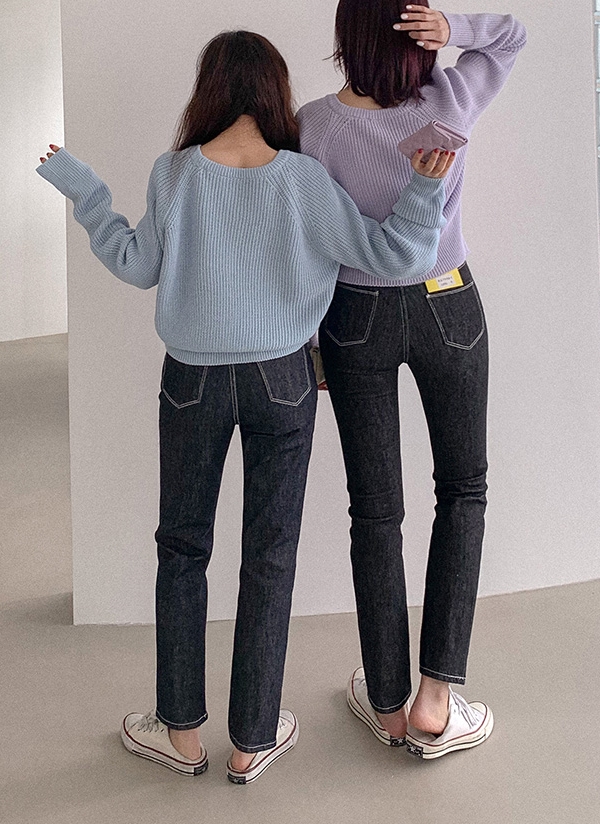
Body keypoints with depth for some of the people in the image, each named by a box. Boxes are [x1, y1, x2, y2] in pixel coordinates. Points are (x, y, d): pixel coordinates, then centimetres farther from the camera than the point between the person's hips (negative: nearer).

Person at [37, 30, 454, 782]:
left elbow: (138, 266, 3)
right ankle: (251, 741, 18)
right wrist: (427, 186, -10)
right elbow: (394, 258, -10)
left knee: (182, 545, 15)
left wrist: (82, 191, 13)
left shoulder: (175, 173, -9)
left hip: (193, 380, 1)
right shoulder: (302, 178, -11)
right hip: (282, 380, 0)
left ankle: (181, 732, 22)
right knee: (269, 556, 9)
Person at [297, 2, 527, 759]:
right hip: (447, 310, 1)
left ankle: (387, 704, 20)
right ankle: (436, 699, 7)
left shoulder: (312, 127, -17)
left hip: (356, 320, 0)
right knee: (463, 485, 15)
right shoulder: (450, 102, -14)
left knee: (375, 507, 9)